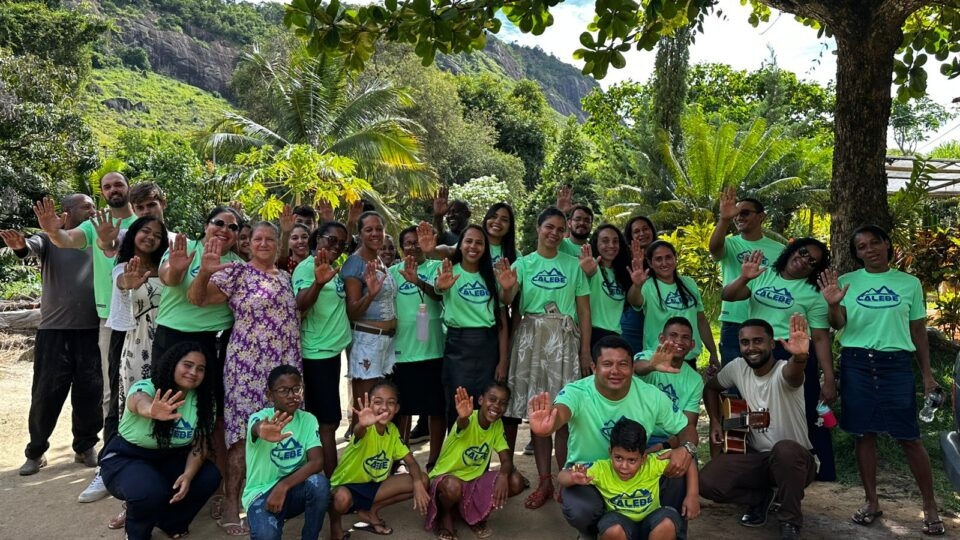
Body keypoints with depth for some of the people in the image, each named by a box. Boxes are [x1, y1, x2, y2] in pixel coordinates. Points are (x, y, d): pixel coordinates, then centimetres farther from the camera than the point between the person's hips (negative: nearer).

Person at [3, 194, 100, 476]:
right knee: (47, 392, 3)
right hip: (54, 329, -2)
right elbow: (34, 246, -20)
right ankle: (36, 452, 19)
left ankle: (86, 447, 22)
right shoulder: (50, 239, 2)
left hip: (92, 330, 2)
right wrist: (21, 245, -43)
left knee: (90, 390, 6)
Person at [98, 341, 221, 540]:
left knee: (209, 477, -19)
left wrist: (188, 475, -28)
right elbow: (141, 404, -50)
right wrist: (152, 411, -75)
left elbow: (200, 445, -8)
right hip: (125, 458, -4)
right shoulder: (145, 388, -24)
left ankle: (168, 521, 7)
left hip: (168, 460, 5)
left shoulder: (202, 401, -11)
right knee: (151, 491, -33)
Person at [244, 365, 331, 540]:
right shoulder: (260, 418, -15)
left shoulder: (308, 420, -4)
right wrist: (262, 432, -68)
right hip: (261, 493, -3)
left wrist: (283, 485, -30)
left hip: (293, 488, 3)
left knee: (319, 483, -30)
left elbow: (317, 462, -16)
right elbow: (256, 429, -42)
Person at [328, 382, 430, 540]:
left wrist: (417, 484, -23)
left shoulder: (392, 430, -3)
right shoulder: (366, 429, -23)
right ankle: (335, 524, -4)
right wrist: (362, 425, -74)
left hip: (372, 485, 6)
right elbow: (358, 432, -49)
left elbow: (411, 462, -2)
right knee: (342, 498, -42)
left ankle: (370, 510, 5)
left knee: (422, 480, -9)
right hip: (347, 486, -6)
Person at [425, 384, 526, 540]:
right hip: (446, 477, -5)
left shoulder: (497, 425, -5)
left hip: (474, 480, 5)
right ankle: (446, 515, -3)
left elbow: (507, 460, -10)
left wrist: (503, 475, -34)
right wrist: (463, 417, -75)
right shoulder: (468, 419, -23)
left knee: (516, 482, -17)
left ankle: (473, 511, 6)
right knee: (453, 487, -40)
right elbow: (463, 425, -49)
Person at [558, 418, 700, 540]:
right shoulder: (602, 469, -20)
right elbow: (562, 476, -21)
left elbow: (688, 459, -11)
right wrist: (574, 479, -45)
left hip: (650, 525, 1)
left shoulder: (653, 464, -19)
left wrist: (692, 496, -18)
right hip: (620, 524, -1)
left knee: (667, 523, -31)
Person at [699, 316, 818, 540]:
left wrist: (800, 357, -73)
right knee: (707, 482, -18)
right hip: (757, 456, 5)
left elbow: (793, 374, -49)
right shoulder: (738, 367, -3)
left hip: (795, 459, -5)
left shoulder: (783, 371, -22)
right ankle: (761, 497, 13)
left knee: (785, 449, -42)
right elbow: (711, 387, 17)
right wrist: (715, 421, 3)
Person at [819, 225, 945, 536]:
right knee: (863, 434, 6)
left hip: (896, 363, 0)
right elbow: (838, 325, -3)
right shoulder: (847, 281, 5)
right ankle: (871, 502, 18)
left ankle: (930, 507, 14)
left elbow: (918, 332, 11)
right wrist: (833, 304, -24)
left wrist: (927, 374, 7)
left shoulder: (909, 283, 7)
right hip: (856, 363, 1)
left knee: (909, 437, -1)